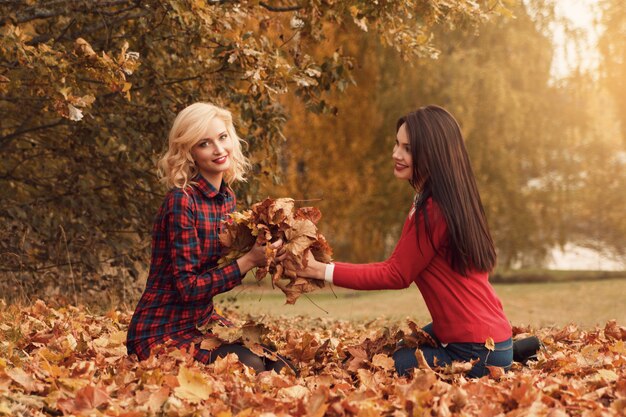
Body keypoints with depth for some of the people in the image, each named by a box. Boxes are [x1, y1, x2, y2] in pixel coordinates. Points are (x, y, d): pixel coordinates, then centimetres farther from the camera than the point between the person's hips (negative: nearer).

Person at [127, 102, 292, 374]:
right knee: (249, 366, -24)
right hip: (162, 332, -7)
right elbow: (188, 287, -22)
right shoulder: (181, 201, -21)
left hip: (203, 320, 8)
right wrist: (249, 260, -23)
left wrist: (259, 250, -5)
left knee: (280, 367, -7)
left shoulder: (228, 198, 4)